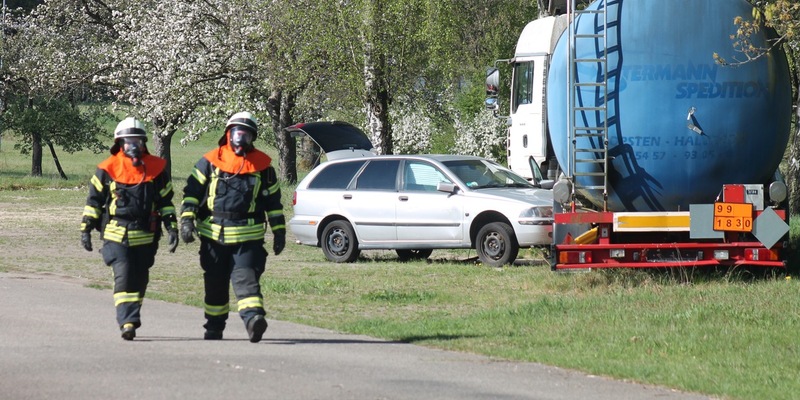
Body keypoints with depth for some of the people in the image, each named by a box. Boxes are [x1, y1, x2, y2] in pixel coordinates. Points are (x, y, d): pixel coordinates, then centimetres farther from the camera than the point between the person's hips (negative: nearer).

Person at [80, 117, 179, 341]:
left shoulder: (156, 169, 6)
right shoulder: (108, 169, 0)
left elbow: (165, 201, 12)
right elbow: (94, 200, 7)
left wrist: (172, 227, 5)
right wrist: (86, 229, 4)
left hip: (145, 236, 3)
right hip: (116, 235, -3)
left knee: (139, 280, 8)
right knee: (123, 277, -15)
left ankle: (130, 319, 23)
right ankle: (127, 322, -19)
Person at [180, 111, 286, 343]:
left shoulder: (262, 165, 8)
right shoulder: (210, 162, 5)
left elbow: (273, 200, 14)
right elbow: (192, 191, 6)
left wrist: (279, 232, 10)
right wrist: (187, 219, -6)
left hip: (248, 236, -1)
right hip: (213, 235, 1)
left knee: (245, 277, -18)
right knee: (215, 283, 10)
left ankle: (254, 318, -33)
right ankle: (214, 328, 23)